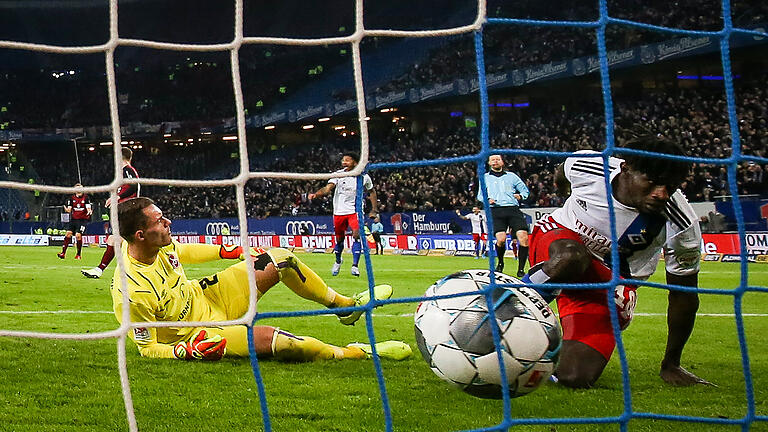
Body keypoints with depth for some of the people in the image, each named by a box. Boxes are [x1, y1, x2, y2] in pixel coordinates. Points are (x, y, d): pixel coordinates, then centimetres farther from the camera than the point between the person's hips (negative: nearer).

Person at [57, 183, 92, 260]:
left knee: (78, 235, -15)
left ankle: (79, 254, 0)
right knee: (68, 233, -9)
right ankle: (63, 253, -4)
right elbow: (69, 209, 2)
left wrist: (89, 211, -31)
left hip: (83, 220, -3)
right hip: (74, 219, 3)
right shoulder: (71, 198, 7)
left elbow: (88, 208, -7)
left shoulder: (86, 198, -2)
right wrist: (67, 210, -22)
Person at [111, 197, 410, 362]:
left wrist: (224, 251, 22)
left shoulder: (159, 243, -11)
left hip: (203, 297, 8)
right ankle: (357, 353, -4)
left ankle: (346, 306, 24)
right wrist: (188, 350, -37)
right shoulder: (132, 292, -34)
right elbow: (148, 349, -22)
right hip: (199, 334, -8)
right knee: (276, 340, -28)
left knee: (281, 260, 2)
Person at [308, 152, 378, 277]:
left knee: (357, 235, -20)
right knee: (339, 239, 10)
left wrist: (374, 210, 7)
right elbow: (327, 189, -15)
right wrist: (315, 195, -34)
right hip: (339, 211, 1)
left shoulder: (364, 177, -3)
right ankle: (338, 262, 37)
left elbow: (372, 192, 12)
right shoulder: (338, 175, -4)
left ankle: (354, 266, -14)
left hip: (355, 211, -1)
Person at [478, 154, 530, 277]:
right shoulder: (485, 178, 22)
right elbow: (480, 195, 26)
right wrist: (487, 200, 4)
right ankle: (500, 263, 8)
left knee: (523, 238, -18)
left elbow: (525, 191, 25)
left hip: (513, 210, 1)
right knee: (501, 239, -22)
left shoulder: (511, 176, 22)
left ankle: (521, 269, -6)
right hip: (496, 210, -1)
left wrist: (521, 196, 3)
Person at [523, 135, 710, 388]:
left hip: (610, 279, 0)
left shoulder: (680, 226, -28)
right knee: (569, 257, -40)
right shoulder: (585, 166, -24)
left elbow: (684, 295, -14)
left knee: (576, 377, -16)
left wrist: (671, 366, -7)